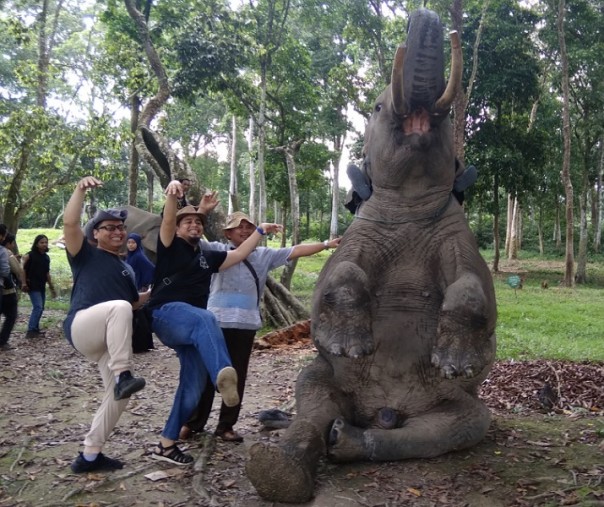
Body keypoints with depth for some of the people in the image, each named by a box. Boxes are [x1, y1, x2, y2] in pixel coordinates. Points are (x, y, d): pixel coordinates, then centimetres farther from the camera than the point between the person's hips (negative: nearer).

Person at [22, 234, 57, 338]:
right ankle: (30, 331, -14)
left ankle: (35, 329, 20)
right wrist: (24, 283, -19)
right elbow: (23, 269, -11)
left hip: (42, 286, 7)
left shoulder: (46, 257, 11)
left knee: (41, 308, 10)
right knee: (38, 307, -16)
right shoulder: (30, 255, -9)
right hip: (32, 286, -7)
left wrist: (51, 287, 18)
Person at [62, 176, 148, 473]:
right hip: (81, 328, -7)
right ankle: (123, 376, -39)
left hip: (108, 340, 7)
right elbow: (69, 223, -11)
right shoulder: (86, 254, 7)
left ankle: (89, 456, 13)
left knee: (118, 396, 0)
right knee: (119, 307, -38)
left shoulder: (126, 269, 27)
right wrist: (81, 189, -18)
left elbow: (135, 302, 34)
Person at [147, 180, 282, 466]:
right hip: (167, 314, -7)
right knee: (205, 319, -41)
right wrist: (172, 193, -28)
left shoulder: (206, 258, 25)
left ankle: (166, 445, 11)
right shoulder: (170, 247, 8)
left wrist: (260, 231, 24)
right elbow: (167, 221, -10)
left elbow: (239, 254, 27)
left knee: (193, 387, 0)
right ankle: (222, 375, -68)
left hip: (191, 327, 7)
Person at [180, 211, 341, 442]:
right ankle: (193, 422, 19)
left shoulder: (264, 255, 12)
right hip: (217, 322, -2)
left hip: (245, 325, 3)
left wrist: (326, 244, 3)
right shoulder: (217, 250, 3)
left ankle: (226, 425, 20)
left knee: (237, 377, 8)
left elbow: (296, 251, 8)